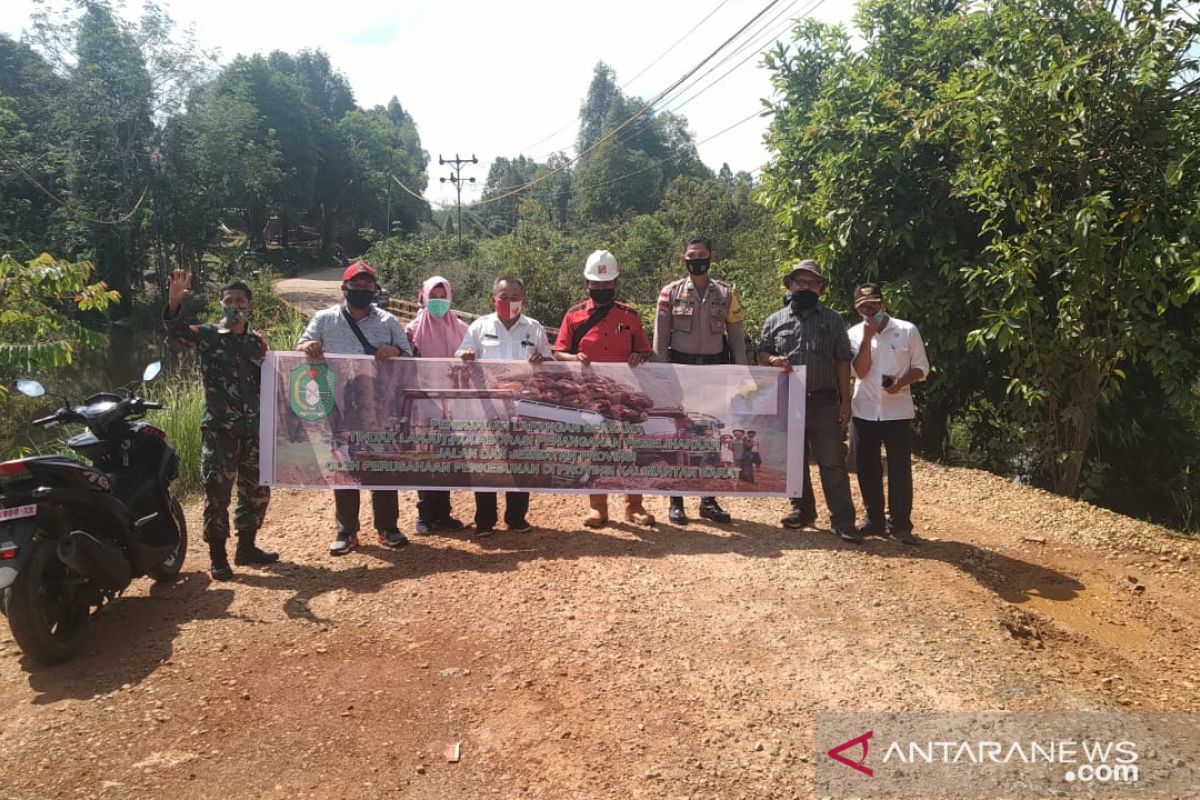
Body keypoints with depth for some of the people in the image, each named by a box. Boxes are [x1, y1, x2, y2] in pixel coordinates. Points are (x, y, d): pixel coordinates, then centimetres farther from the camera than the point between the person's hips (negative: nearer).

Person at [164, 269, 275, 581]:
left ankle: (246, 548, 27)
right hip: (219, 427, -4)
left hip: (254, 427, 4)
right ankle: (218, 557, 8)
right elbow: (175, 329, -19)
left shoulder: (258, 341, 11)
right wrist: (173, 301, -39)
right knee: (217, 493, -3)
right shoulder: (206, 336, 0)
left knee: (256, 491, 11)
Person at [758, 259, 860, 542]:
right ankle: (802, 510, 26)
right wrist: (773, 360, -14)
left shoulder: (832, 320, 7)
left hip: (824, 402, -2)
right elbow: (761, 353, 11)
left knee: (832, 461, -3)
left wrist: (845, 401, -2)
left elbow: (843, 361, 4)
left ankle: (843, 520, 2)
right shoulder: (775, 320, 10)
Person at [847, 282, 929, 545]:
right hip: (864, 410, 2)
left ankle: (900, 524, 8)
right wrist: (868, 337, -15)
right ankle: (873, 519, 21)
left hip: (897, 411, -2)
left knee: (900, 468, -2)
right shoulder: (855, 334, 4)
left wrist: (902, 382, -17)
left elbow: (921, 368, 2)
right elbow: (860, 371, -8)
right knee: (866, 466, 8)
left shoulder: (907, 330, -1)